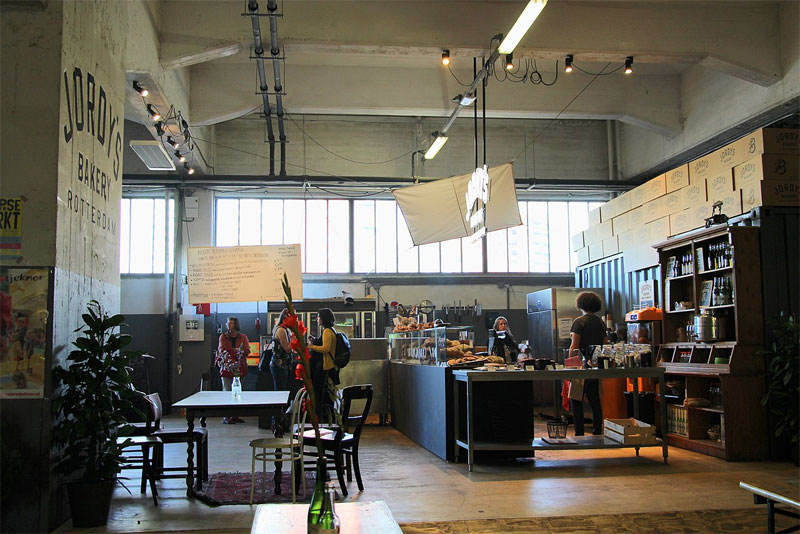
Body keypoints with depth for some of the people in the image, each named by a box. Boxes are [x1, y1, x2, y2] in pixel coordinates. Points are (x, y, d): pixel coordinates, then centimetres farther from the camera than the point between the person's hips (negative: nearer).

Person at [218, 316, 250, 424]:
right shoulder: (223, 337, 9)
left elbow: (247, 350, -5)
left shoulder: (242, 337, 10)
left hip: (239, 367, 2)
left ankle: (235, 416, 8)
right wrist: (235, 350, -20)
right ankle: (226, 417, -5)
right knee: (226, 391, -6)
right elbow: (221, 349, -8)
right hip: (226, 367, -2)